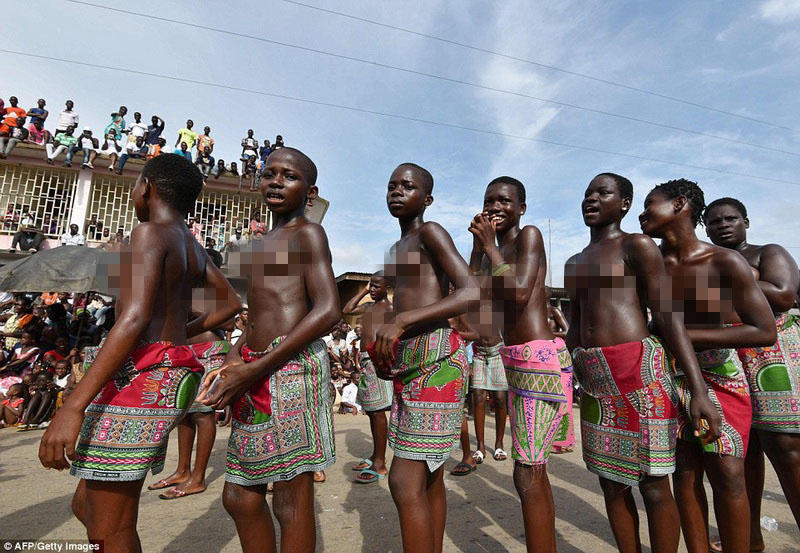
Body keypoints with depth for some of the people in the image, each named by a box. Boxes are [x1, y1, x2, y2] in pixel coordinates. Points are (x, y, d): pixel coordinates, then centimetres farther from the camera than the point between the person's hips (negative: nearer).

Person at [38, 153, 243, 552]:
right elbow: (231, 303, 27)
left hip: (139, 376, -9)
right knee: (86, 505, 20)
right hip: (169, 375, 9)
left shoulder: (150, 233, -8)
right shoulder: (193, 248, 18)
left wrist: (73, 407, -22)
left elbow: (134, 318, -21)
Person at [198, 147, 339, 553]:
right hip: (258, 373, 9)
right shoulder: (265, 244, 23)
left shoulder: (307, 233, -2)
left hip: (292, 367, -9)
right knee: (240, 497, 17)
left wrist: (254, 370, -16)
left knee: (292, 502, 2)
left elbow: (327, 310, -15)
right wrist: (232, 363, 7)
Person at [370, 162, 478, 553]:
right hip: (407, 362, 9)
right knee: (428, 477, 15)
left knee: (405, 481, -8)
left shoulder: (430, 233, -4)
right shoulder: (396, 250, 22)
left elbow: (472, 293, -16)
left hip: (436, 358, -9)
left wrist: (401, 320, -23)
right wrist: (383, 344, 10)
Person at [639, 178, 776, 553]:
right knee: (685, 471, 4)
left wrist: (685, 334, -21)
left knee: (727, 473, -2)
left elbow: (765, 333, -15)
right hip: (671, 374, 2)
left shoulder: (726, 262, -13)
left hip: (722, 377, -2)